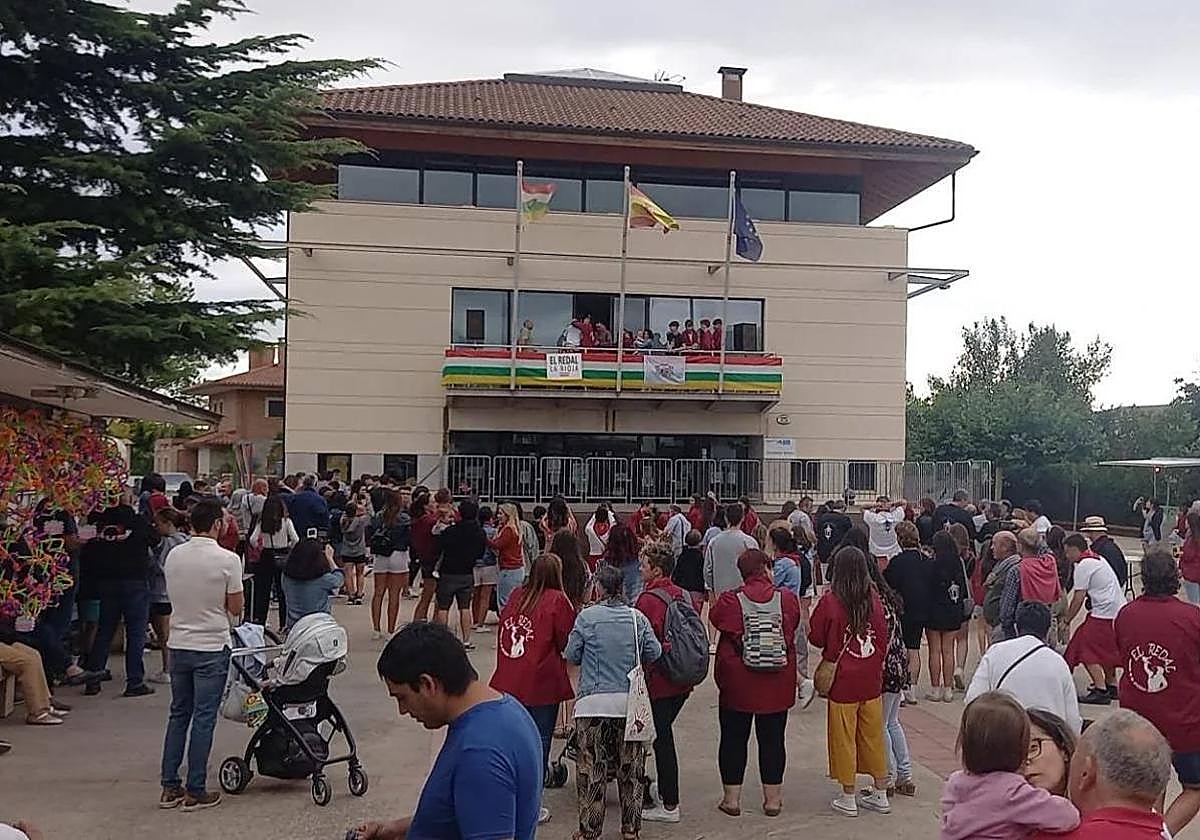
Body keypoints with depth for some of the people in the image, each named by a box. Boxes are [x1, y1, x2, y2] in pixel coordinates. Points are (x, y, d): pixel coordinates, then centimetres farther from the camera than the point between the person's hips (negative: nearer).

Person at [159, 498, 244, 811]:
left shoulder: (173, 556, 0)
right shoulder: (227, 559, -15)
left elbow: (175, 596, 12)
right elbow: (236, 608, -8)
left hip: (179, 644, 5)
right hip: (211, 647, -5)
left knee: (178, 714, 15)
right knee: (203, 719, 2)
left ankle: (170, 787, 19)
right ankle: (195, 792, 7)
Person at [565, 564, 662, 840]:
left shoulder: (586, 617, -7)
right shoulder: (637, 618, 0)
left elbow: (572, 656, -1)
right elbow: (654, 652, 0)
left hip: (594, 702, -2)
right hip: (630, 702, 3)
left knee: (591, 769, 6)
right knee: (630, 768, 14)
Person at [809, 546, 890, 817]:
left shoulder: (830, 601, -14)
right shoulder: (874, 598, -4)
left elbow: (816, 638, -6)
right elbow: (884, 637, 4)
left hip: (843, 680, -4)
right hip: (871, 680, 4)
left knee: (844, 737, 7)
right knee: (873, 734, 15)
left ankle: (848, 799, 15)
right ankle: (881, 795, 24)